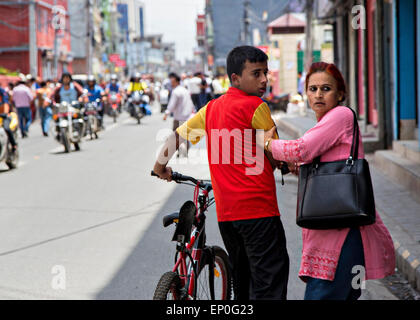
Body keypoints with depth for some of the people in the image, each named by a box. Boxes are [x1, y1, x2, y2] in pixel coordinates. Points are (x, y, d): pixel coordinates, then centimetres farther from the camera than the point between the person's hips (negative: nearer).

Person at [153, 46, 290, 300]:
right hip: (258, 207, -7)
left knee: (242, 284, 18)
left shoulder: (212, 108, 12)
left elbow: (178, 134, 21)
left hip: (225, 210, 7)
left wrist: (161, 165, 39)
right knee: (268, 287, -8)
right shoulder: (255, 106, -7)